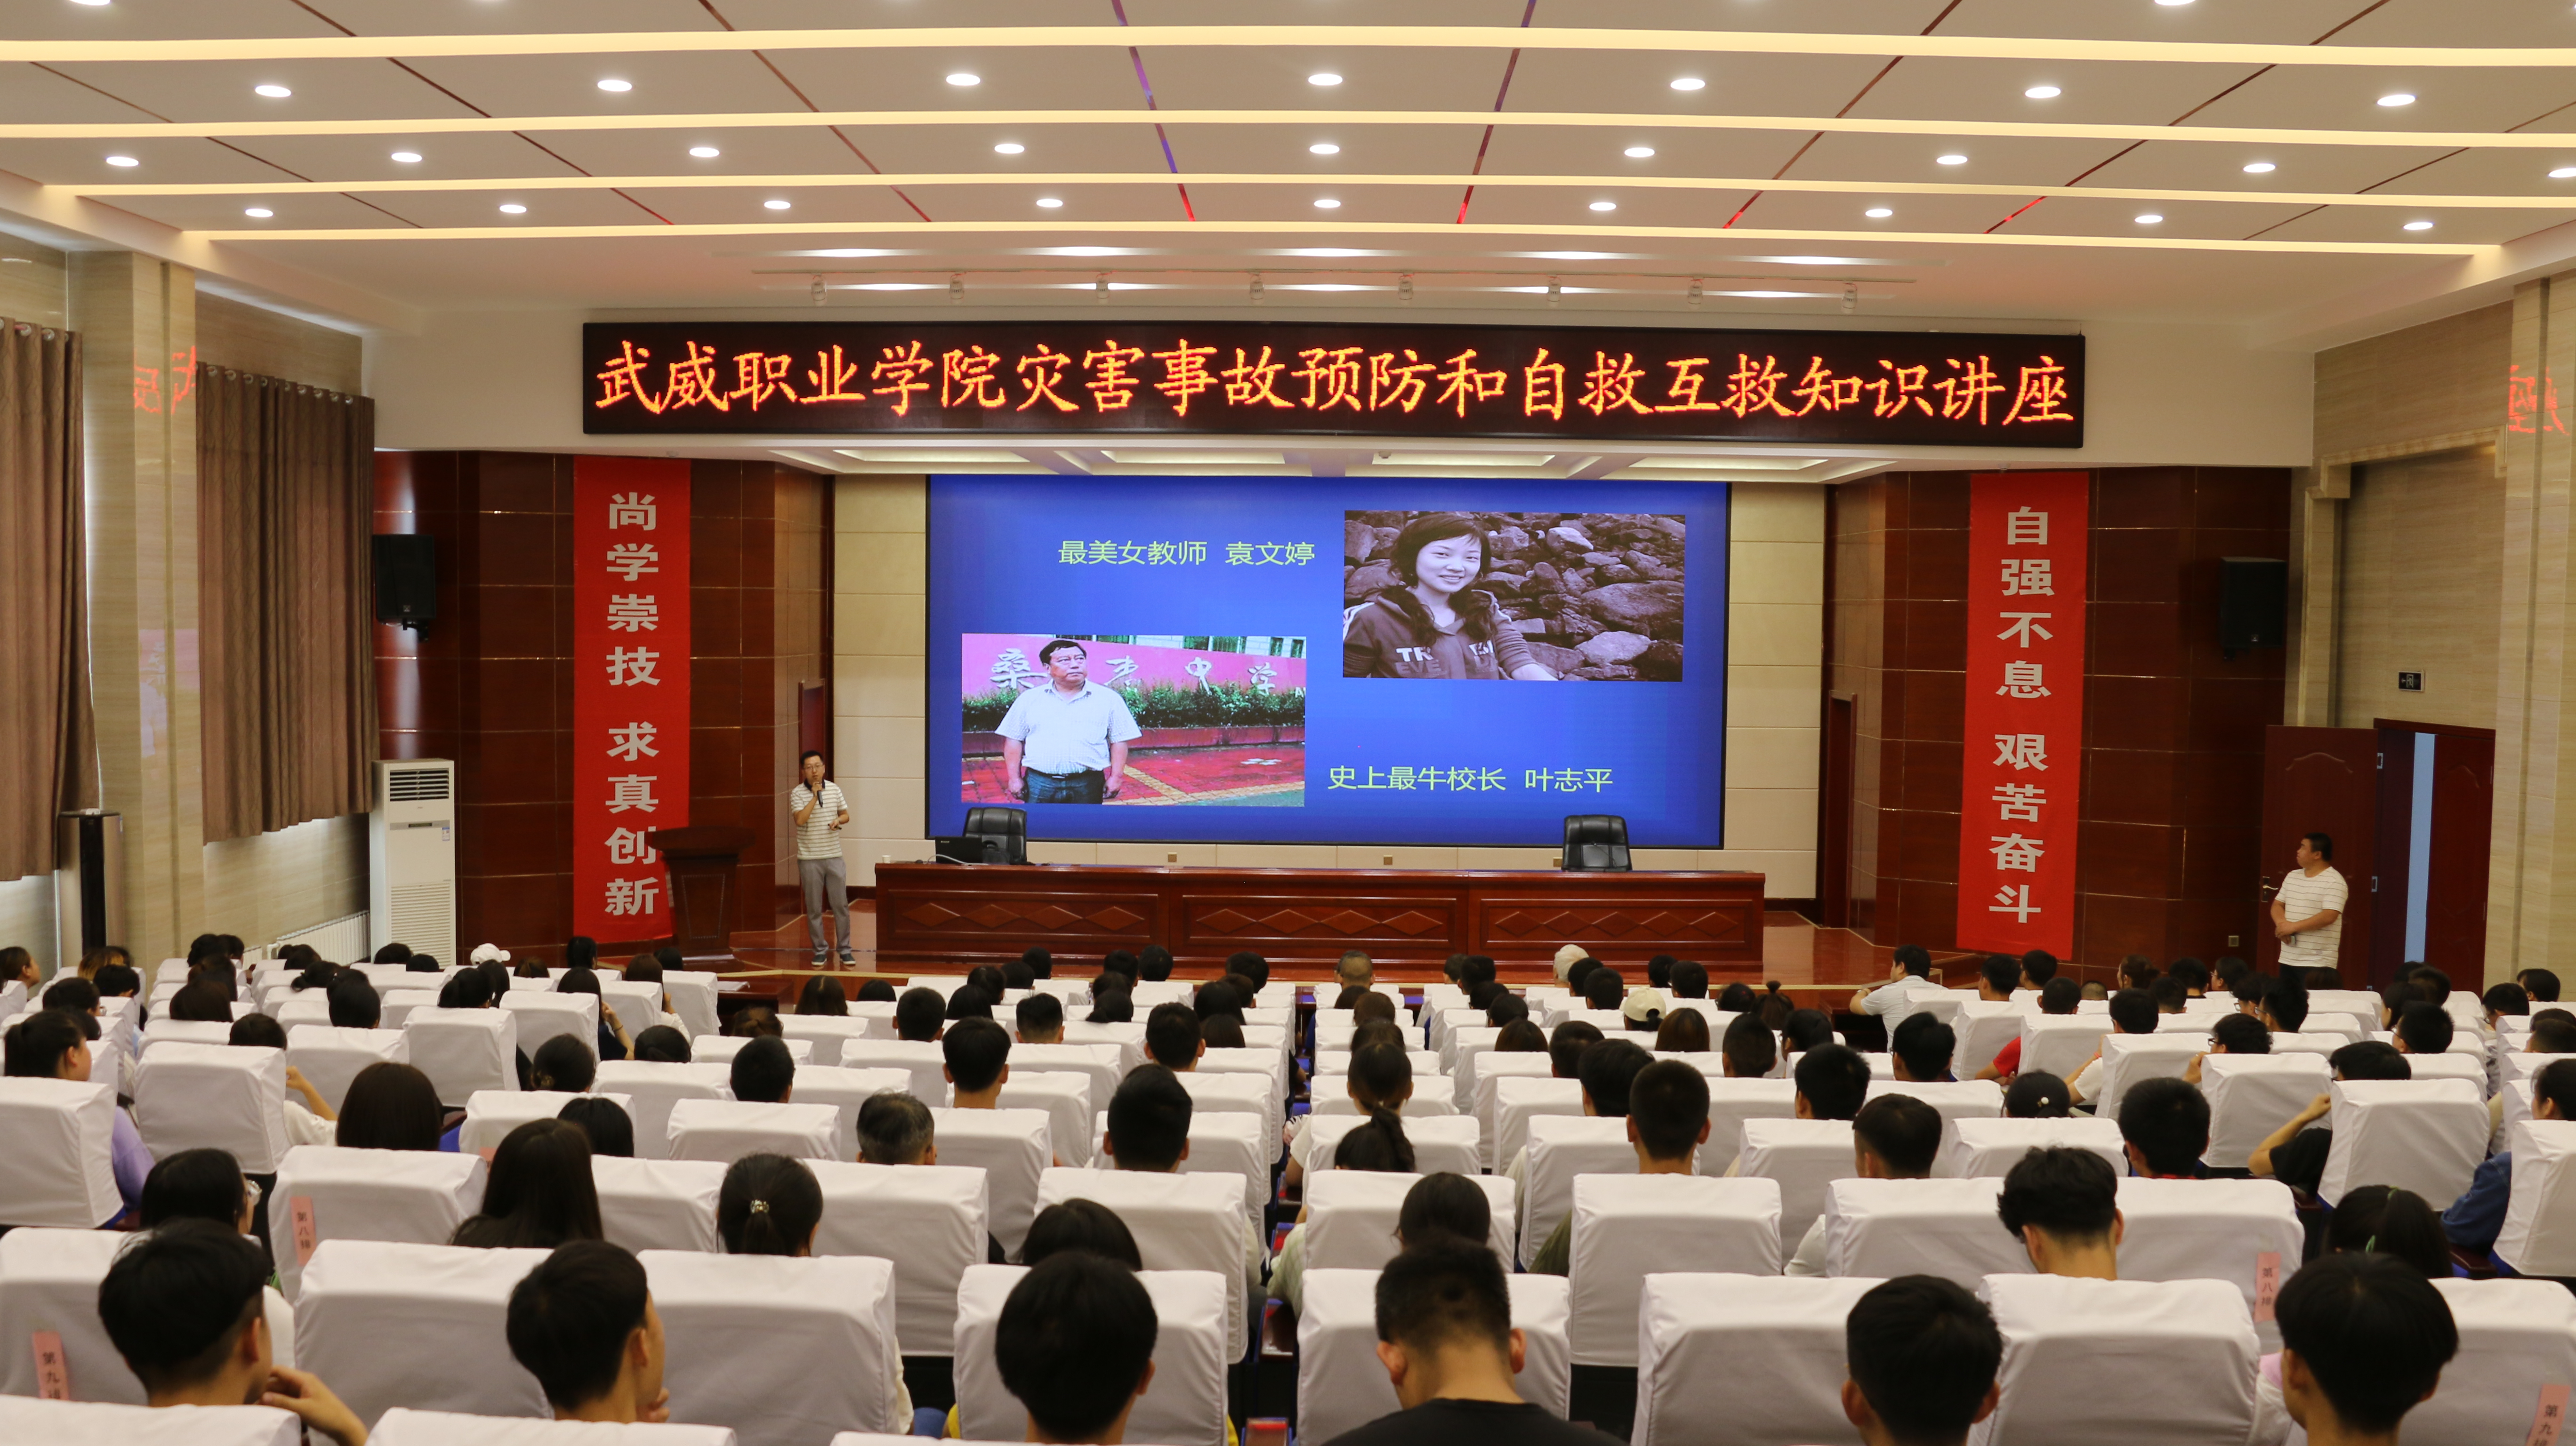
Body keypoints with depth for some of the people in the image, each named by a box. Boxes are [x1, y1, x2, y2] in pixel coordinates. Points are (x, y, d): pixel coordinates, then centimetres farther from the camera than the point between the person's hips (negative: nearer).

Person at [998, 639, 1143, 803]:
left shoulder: (1109, 699, 2)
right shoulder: (1030, 700, 5)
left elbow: (1119, 741, 3)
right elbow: (1014, 740, 7)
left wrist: (1116, 777, -4)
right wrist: (1014, 778, 2)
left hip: (1087, 785, -1)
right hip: (1039, 783, 1)